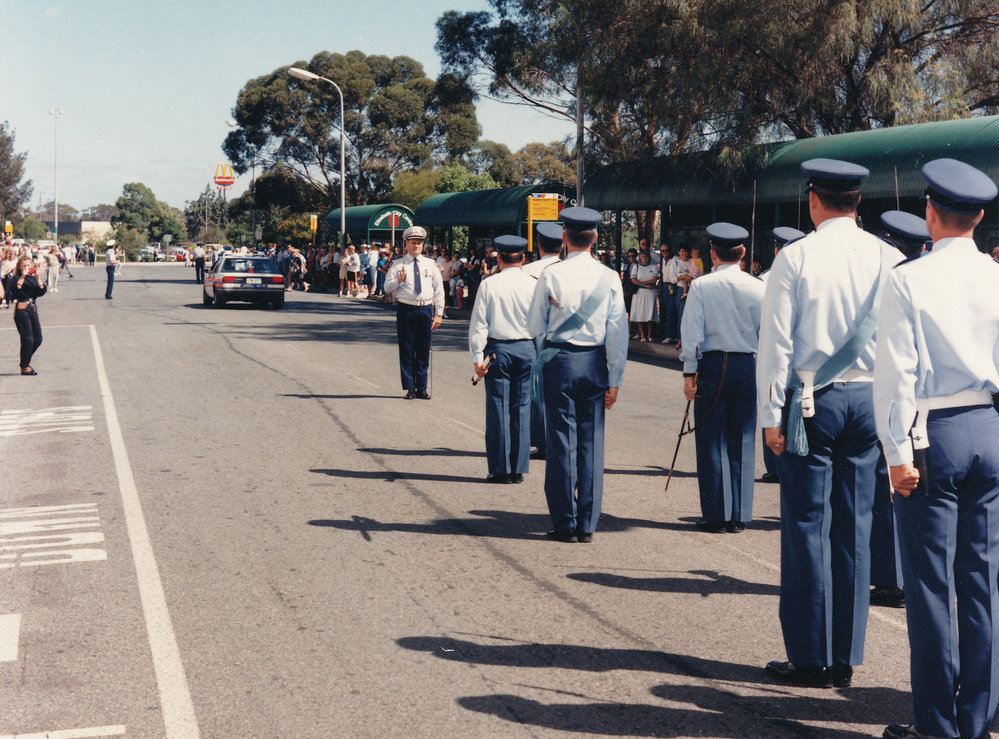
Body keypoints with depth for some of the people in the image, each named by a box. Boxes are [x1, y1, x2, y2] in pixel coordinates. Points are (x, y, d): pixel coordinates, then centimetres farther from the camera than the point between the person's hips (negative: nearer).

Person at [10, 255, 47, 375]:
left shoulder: (33, 278, 14)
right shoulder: (16, 278, -1)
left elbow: (42, 291, 2)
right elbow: (15, 288, -21)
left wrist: (37, 278, -9)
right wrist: (23, 276, -21)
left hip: (32, 309, 6)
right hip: (21, 310, -6)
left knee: (38, 339, 7)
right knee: (27, 339, -9)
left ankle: (26, 362, 25)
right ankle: (24, 367, 1)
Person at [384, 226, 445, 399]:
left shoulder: (430, 265, 10)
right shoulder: (398, 264, 5)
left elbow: (439, 290, 10)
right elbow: (387, 288, 1)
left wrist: (438, 314, 3)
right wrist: (398, 280, -20)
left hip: (426, 309, 2)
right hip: (406, 309, -2)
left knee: (424, 350, 5)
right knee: (407, 349, 1)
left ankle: (422, 388, 13)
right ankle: (410, 388, 8)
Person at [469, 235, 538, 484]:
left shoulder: (489, 285, -2)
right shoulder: (533, 284, -1)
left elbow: (478, 324, -3)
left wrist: (477, 357, 1)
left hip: (497, 349, -1)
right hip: (527, 349, 1)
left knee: (498, 408, 4)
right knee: (522, 408, 6)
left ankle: (500, 469, 6)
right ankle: (519, 469, 9)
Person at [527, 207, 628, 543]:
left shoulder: (551, 275, -5)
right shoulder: (609, 277, -1)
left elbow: (535, 326, 1)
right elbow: (618, 332, -2)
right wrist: (614, 380, 3)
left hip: (559, 360, -1)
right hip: (595, 363, 2)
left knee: (561, 440, 4)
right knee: (591, 443, 7)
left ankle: (565, 523, 7)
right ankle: (587, 524, 10)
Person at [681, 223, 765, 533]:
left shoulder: (701, 286, -4)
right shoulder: (758, 287, 1)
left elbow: (692, 333, -5)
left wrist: (689, 373, 0)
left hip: (712, 366, -2)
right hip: (748, 366, 2)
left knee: (712, 443, 5)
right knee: (742, 443, 8)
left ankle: (715, 515, 6)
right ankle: (739, 516, 11)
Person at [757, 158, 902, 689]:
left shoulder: (795, 257, -7)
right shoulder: (888, 258, 2)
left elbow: (776, 342, -8)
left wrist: (772, 414, -2)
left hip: (812, 400, -4)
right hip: (869, 399, 4)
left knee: (807, 527, 3)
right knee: (854, 529, 9)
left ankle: (811, 658, 7)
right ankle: (846, 659, 16)